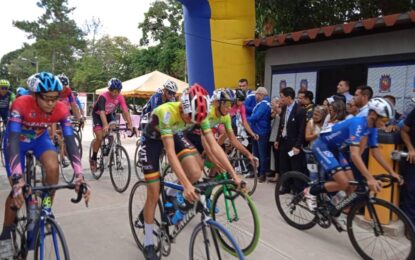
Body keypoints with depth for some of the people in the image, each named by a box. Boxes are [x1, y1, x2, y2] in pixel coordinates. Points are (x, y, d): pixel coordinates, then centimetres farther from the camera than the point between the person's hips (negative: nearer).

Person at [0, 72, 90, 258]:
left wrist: (79, 176, -41)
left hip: (40, 138, 2)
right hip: (17, 139, -2)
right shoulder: (20, 105, -37)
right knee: (18, 190, -8)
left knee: (53, 168, -28)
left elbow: (70, 142, -30)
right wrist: (17, 179, -53)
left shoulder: (61, 110, -29)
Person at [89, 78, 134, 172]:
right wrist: (105, 125, -57)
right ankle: (93, 159, 6)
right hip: (98, 115, -4)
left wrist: (130, 124, -40)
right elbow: (102, 112, -43)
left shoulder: (120, 97, -22)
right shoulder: (103, 97, -33)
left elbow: (125, 111, -28)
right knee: (100, 137, -14)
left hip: (109, 114, 4)